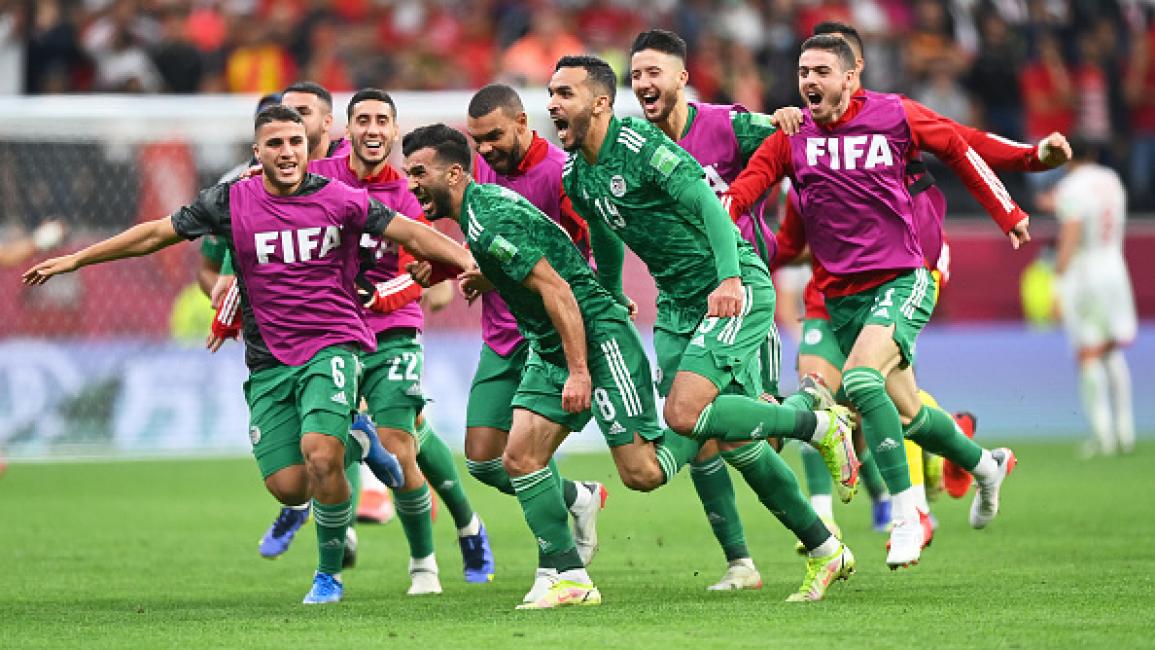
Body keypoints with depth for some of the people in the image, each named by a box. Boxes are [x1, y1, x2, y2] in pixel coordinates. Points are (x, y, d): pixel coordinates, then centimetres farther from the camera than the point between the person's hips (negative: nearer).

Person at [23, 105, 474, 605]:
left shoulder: (339, 200, -4)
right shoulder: (230, 203, 0)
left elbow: (411, 233, 0)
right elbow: (156, 234, 8)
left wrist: (466, 258, -14)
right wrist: (74, 260, 9)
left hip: (332, 347, -3)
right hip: (269, 361, 3)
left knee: (320, 456, -24)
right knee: (288, 487, -5)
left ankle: (329, 574, -1)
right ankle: (355, 444, 29)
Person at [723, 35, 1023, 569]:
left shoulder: (894, 115, -6)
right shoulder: (790, 136, -2)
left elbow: (958, 149, 9)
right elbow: (745, 186, -14)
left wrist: (1007, 213, 15)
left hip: (901, 283, -4)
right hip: (841, 297, 4)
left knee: (861, 379, -29)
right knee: (907, 415, 12)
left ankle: (906, 518, -21)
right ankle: (986, 466, 42)